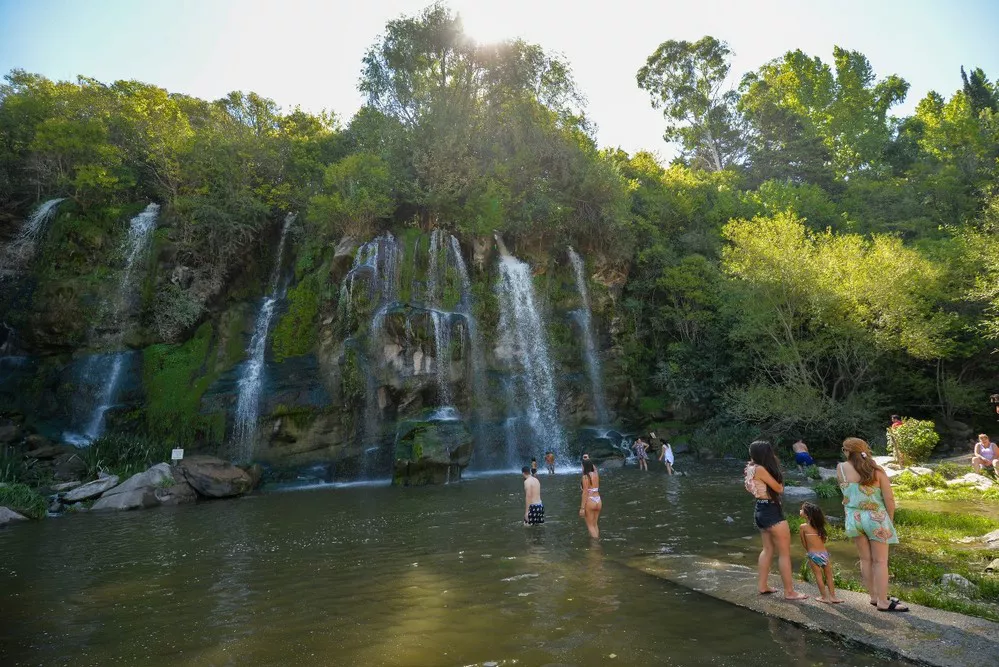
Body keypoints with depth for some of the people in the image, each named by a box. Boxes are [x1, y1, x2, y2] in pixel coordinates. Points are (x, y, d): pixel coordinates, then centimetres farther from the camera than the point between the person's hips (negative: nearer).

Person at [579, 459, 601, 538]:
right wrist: (587, 460, 38)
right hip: (598, 502, 7)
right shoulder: (596, 474, 4)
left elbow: (585, 493, -16)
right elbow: (593, 467, 28)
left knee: (590, 525, 3)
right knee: (595, 524, 17)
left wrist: (582, 508, -14)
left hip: (590, 502, -7)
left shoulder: (585, 476, -13)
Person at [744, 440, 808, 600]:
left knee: (768, 549, 18)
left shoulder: (751, 468, 6)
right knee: (784, 553, 1)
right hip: (771, 513, -9)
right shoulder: (760, 469, -19)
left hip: (761, 512, 9)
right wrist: (779, 481, 7)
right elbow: (779, 488, -13)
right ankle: (789, 591, 8)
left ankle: (762, 586, 23)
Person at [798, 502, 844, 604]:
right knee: (828, 575, 16)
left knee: (818, 575, 8)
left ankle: (824, 597, 13)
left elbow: (804, 543, 0)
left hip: (813, 555, -5)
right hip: (824, 553, 5)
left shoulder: (803, 527, -5)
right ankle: (832, 596, 21)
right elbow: (823, 540, 15)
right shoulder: (819, 525, 10)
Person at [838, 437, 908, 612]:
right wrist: (890, 519, 5)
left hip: (854, 518, 2)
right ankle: (883, 602, 9)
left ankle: (874, 596, 24)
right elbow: (889, 498, -8)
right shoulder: (876, 471, -9)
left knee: (865, 560, 13)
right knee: (880, 561, 6)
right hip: (876, 518, -2)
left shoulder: (841, 469, -6)